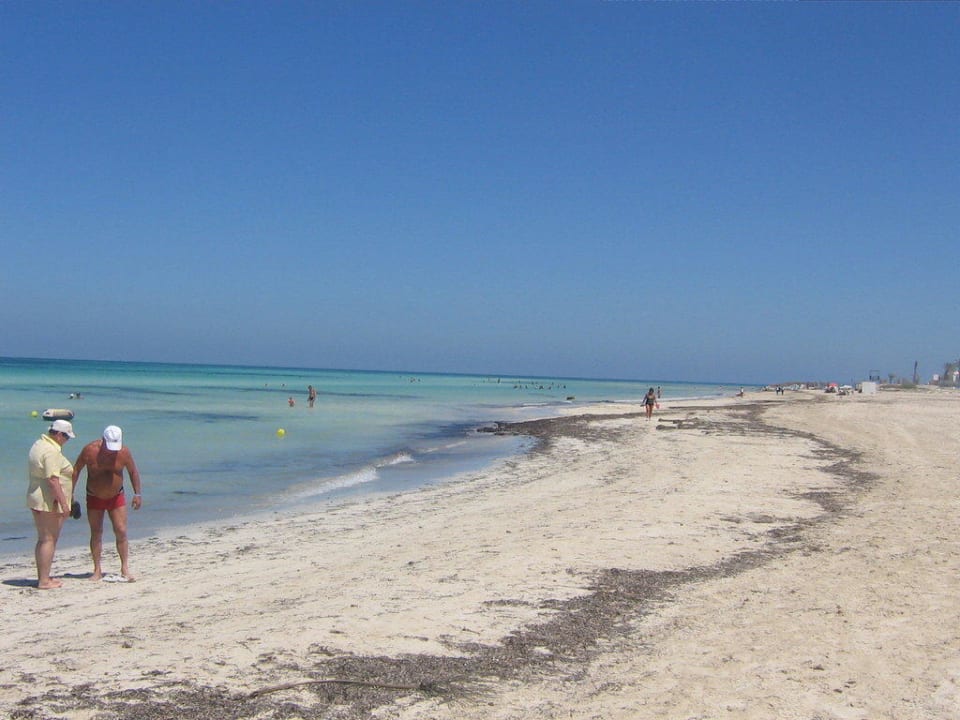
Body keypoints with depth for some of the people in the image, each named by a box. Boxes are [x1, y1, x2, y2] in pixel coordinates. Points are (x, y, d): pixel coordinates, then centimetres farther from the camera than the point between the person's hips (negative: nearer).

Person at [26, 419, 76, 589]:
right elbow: (53, 479, -24)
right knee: (49, 540, -5)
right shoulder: (52, 451, -18)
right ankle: (44, 580, -3)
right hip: (50, 502, -10)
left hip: (36, 499, 10)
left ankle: (42, 577, 22)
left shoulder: (38, 445, 14)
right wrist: (63, 503, -23)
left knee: (43, 539, 16)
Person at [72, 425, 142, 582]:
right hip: (94, 498, 0)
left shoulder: (124, 452, -14)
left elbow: (133, 472, 0)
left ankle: (125, 569, 0)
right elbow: (76, 470, -6)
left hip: (116, 497, 1)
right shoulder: (89, 450, -18)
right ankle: (97, 570, 10)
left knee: (121, 532, -6)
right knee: (96, 533, 3)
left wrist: (138, 494, -3)